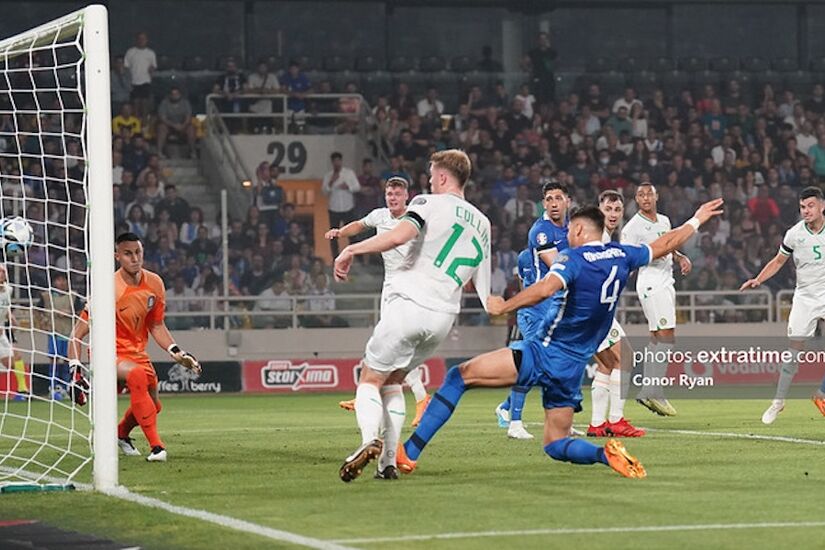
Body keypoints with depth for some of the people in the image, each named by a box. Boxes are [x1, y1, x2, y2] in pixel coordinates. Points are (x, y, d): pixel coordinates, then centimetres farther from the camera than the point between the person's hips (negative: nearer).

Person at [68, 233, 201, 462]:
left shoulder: (154, 284, -5)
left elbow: (156, 325, 11)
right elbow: (79, 332, -21)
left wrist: (176, 352, -1)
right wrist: (75, 370, -27)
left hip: (136, 350, 7)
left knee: (152, 406, 16)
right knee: (137, 374, -37)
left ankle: (122, 433, 51)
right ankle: (156, 447, -36)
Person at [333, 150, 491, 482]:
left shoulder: (430, 204, -2)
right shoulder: (482, 224, 18)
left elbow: (399, 235, -21)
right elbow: (477, 283, 23)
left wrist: (352, 250, -12)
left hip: (409, 303, -6)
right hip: (444, 317, 6)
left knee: (371, 379, 1)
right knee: (392, 380, 20)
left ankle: (370, 439, -27)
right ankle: (390, 461, 8)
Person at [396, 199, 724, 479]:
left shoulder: (573, 257, -9)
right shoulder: (622, 256, 11)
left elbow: (546, 288, -28)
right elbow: (665, 244, 27)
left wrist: (504, 307, -21)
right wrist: (696, 221, 42)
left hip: (546, 353, -7)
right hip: (573, 367, 7)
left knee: (461, 375, -5)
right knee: (556, 445, 18)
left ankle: (409, 452, -16)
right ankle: (608, 454, -12)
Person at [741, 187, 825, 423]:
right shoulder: (794, 234, -3)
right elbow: (778, 261, 10)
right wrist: (758, 280, -2)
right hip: (805, 296, 0)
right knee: (794, 348, -8)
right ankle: (779, 400, 0)